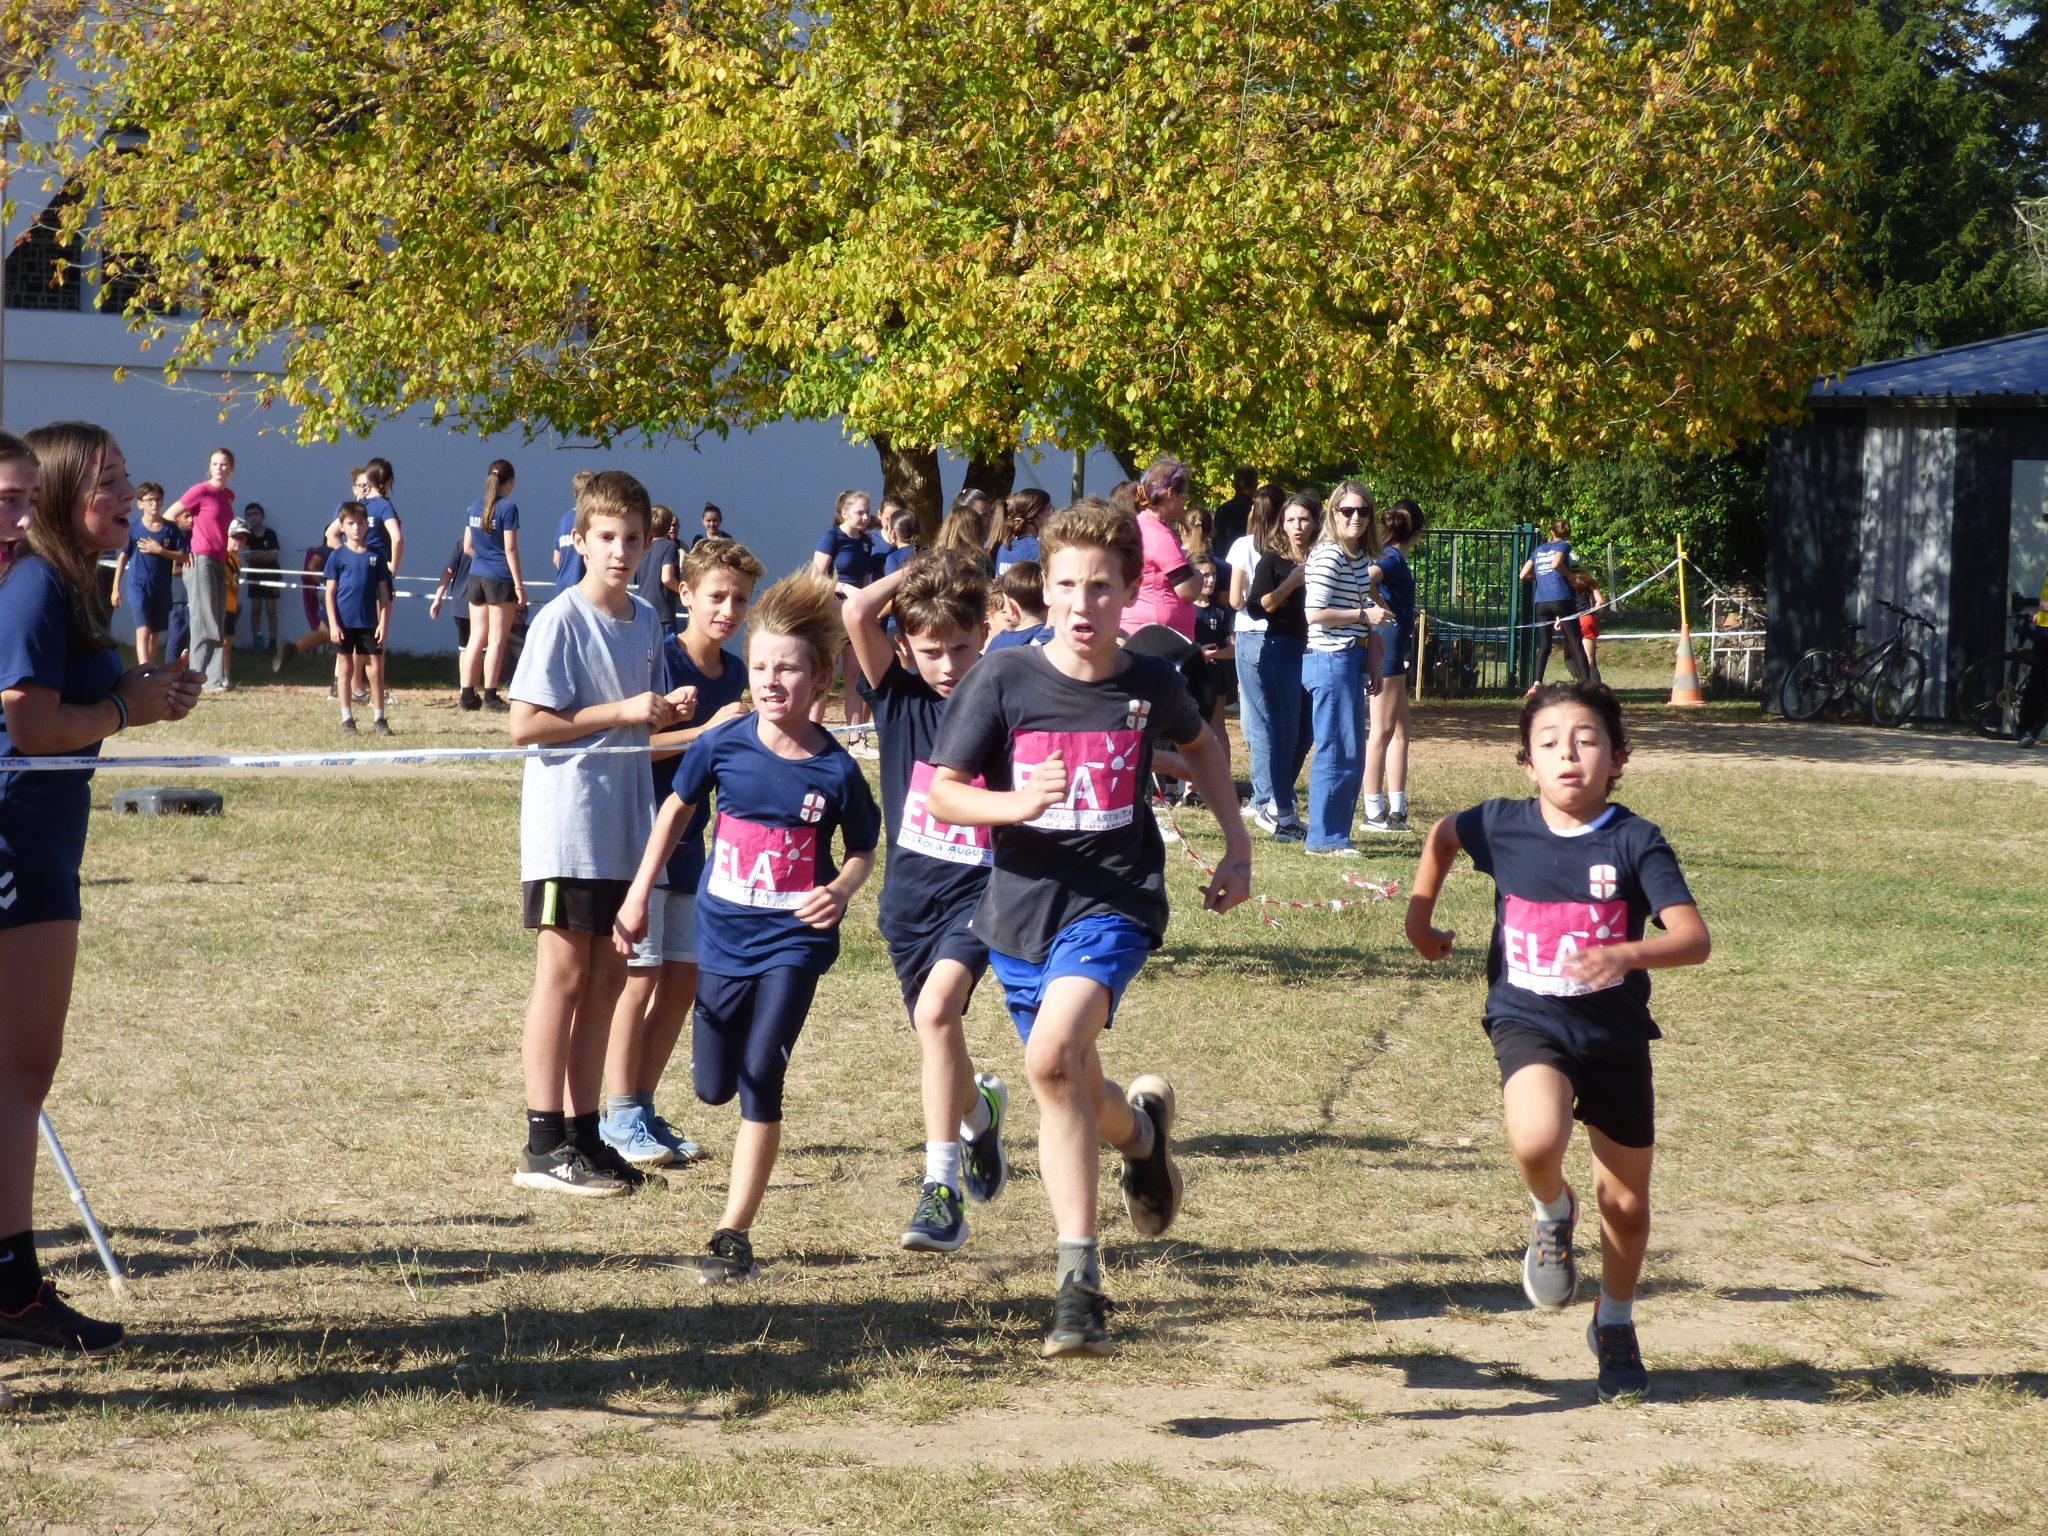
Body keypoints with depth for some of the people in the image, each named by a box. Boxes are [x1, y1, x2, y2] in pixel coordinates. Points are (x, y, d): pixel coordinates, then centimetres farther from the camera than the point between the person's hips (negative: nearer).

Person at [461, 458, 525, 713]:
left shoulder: (475, 506, 9)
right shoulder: (508, 507, -10)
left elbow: (467, 547, 14)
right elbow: (510, 549, -12)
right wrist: (519, 585, -10)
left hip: (476, 577, 6)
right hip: (500, 578, -6)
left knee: (476, 638, 10)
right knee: (497, 640, -1)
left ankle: (467, 694, 9)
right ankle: (490, 696, -1)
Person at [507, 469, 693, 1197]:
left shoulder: (646, 620, 11)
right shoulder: (561, 620, -10)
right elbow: (525, 724, -15)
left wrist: (667, 712, -1)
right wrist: (620, 713, -18)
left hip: (625, 823, 7)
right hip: (566, 820, -7)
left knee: (607, 978, 9)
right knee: (562, 974, -5)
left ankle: (584, 1133, 17)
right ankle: (544, 1144, -3)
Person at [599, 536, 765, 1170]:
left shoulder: (735, 673, 9)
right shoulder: (658, 657, -13)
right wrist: (706, 731, -25)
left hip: (691, 840, 7)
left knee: (685, 979, 8)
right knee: (640, 975, -6)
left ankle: (643, 1110, 18)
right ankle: (619, 1118, 2)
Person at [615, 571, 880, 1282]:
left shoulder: (835, 770, -12)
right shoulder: (722, 745, -8)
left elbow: (863, 850, 4)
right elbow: (677, 809, 9)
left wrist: (840, 890, -17)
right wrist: (639, 894, 10)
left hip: (793, 940, -3)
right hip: (722, 934, 3)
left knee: (759, 1083, -9)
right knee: (712, 1085, 11)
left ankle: (734, 1234, -3)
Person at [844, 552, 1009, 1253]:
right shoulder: (899, 698, -1)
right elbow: (857, 613, -14)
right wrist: (913, 575, -3)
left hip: (979, 891, -4)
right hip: (908, 898, 4)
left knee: (937, 1008, -26)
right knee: (937, 1034, 14)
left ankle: (942, 1188, -24)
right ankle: (978, 1109, 50)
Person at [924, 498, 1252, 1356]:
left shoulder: (1150, 686, -1)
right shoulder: (1004, 682, -6)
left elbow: (1200, 746, 22)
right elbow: (942, 795, -4)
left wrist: (1236, 845, 16)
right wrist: (1016, 802, -23)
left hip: (1114, 904, -2)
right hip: (1021, 908, 3)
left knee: (1054, 1057, -27)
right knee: (1071, 1097, 11)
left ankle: (1079, 1278, -22)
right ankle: (1141, 1128, 48)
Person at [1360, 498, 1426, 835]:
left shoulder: (1390, 556, 13)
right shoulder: (1394, 559, -14)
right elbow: (1364, 581, -33)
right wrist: (1381, 613, -21)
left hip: (1393, 654, 10)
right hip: (1387, 651, -10)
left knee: (1399, 733, 12)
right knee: (1383, 731, -5)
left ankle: (1396, 809, 14)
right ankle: (1374, 812, -2)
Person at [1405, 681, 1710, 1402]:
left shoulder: (1635, 842, -13)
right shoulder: (1501, 825, -6)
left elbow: (1695, 938, -23)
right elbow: (1442, 836, 18)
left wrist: (1624, 954, -39)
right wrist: (1419, 916, 15)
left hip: (1615, 1036, 0)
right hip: (1529, 1024, 0)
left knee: (1626, 1202, 11)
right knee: (1537, 1140, -32)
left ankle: (1616, 1323, 40)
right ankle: (1551, 1213, 5)